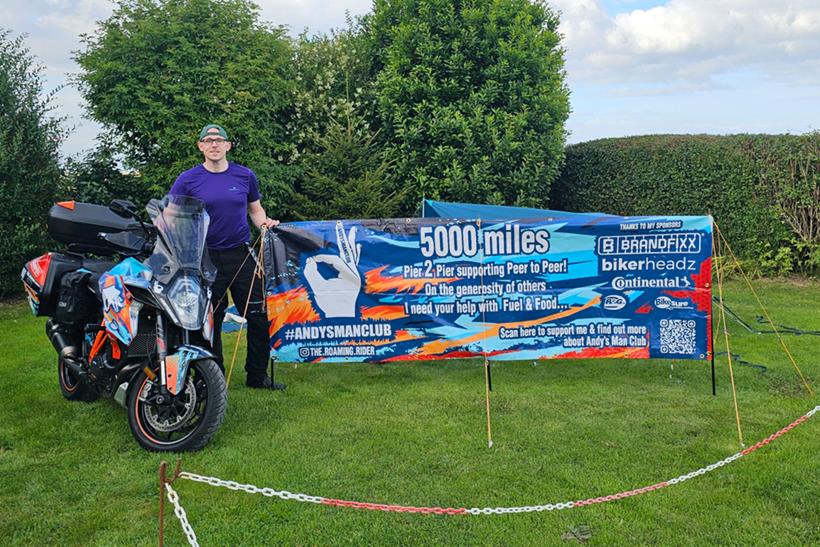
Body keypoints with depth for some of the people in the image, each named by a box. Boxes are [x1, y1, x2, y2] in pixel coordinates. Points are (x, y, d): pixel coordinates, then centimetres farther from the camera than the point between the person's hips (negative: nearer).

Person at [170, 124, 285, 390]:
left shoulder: (245, 176, 7)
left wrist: (265, 222, -3)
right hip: (206, 259, -2)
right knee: (210, 323, 6)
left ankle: (257, 375, 18)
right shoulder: (187, 180, 1)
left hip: (242, 256, 2)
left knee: (259, 318, 3)